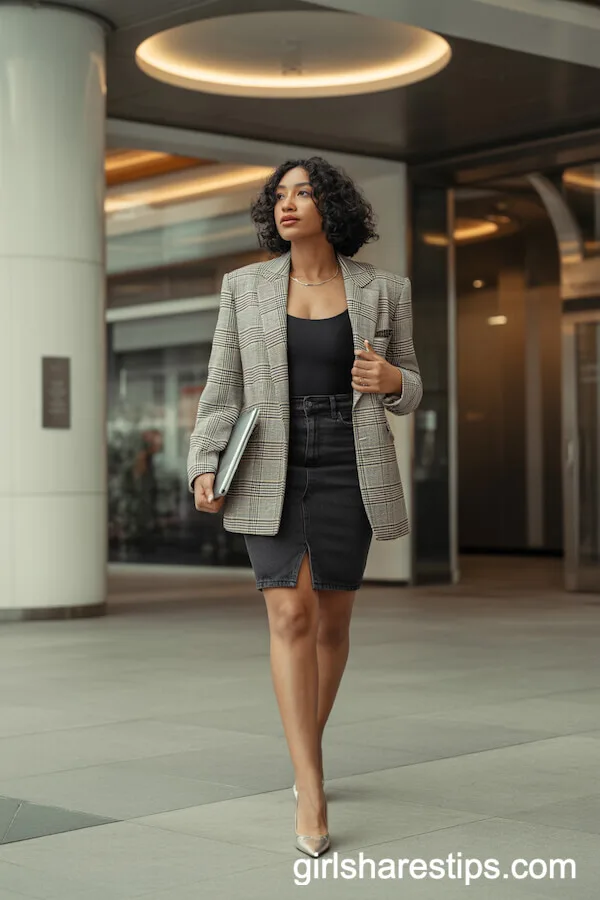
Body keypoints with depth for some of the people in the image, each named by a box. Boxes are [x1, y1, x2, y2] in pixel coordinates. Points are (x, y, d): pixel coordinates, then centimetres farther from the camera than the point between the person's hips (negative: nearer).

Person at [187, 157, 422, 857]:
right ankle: (312, 796, -13)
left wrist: (391, 380, -15)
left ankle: (306, 753, 34)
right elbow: (223, 387, 4)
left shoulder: (382, 292, 3)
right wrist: (205, 469, -10)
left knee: (332, 621, 9)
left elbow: (407, 391, 10)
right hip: (270, 471, -1)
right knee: (291, 617, -13)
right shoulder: (245, 288, 4)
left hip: (348, 470, 1)